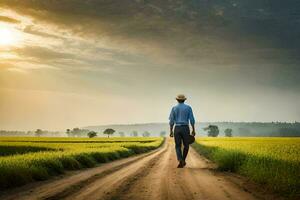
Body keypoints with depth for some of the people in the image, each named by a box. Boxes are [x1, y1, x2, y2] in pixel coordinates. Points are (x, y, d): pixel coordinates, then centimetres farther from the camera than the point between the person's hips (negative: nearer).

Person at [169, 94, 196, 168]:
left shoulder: (174, 108, 4)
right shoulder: (188, 107, 2)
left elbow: (171, 120, 1)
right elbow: (192, 119, -3)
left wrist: (171, 131, 4)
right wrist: (193, 130, 3)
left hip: (177, 129, 1)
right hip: (185, 129, -1)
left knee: (178, 146, 3)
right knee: (186, 146, 18)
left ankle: (180, 161, -18)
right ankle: (183, 160, 21)